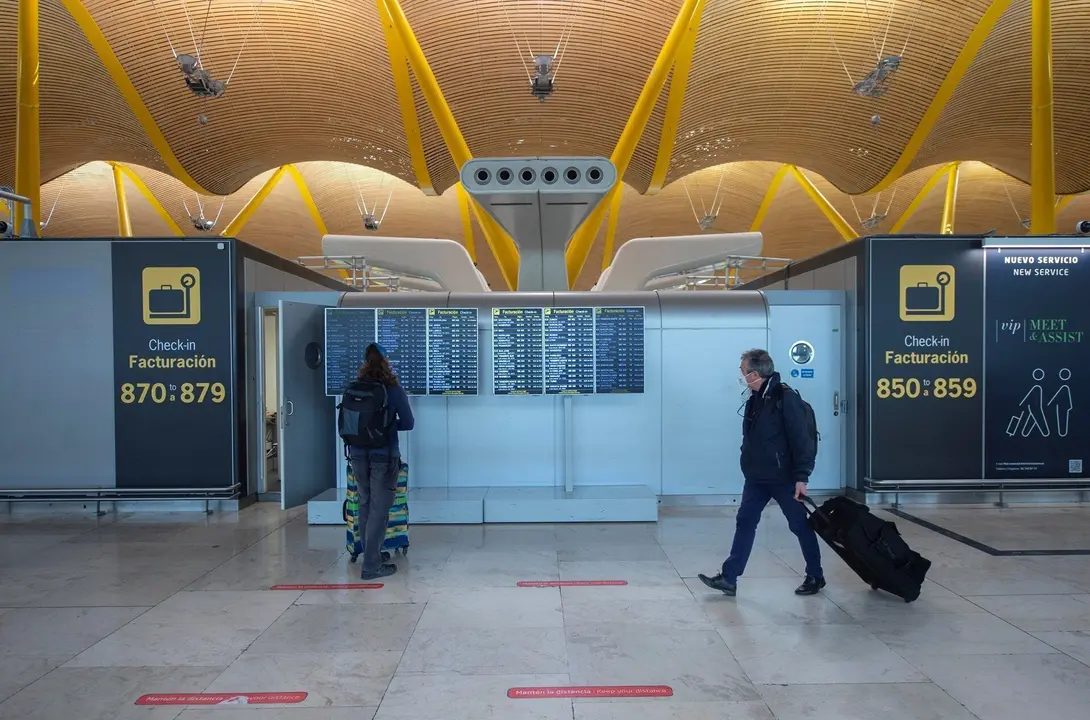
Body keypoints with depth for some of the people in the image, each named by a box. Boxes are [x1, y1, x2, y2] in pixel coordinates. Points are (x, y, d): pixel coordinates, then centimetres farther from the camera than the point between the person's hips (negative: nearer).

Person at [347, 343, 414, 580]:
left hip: (358, 454, 5)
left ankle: (370, 553, 30)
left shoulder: (353, 388, 1)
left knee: (365, 504, 17)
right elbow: (408, 423, -4)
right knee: (379, 509, 0)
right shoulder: (393, 389, -9)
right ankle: (372, 565, 1)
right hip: (383, 456, -4)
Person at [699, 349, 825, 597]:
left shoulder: (786, 398, -17)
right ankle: (729, 578, 8)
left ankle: (816, 577, 25)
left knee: (801, 526, 8)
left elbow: (801, 439, -19)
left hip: (783, 478, -7)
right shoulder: (754, 399, 8)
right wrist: (749, 467, 19)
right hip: (756, 478, 8)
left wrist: (802, 476, -21)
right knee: (745, 523, 5)